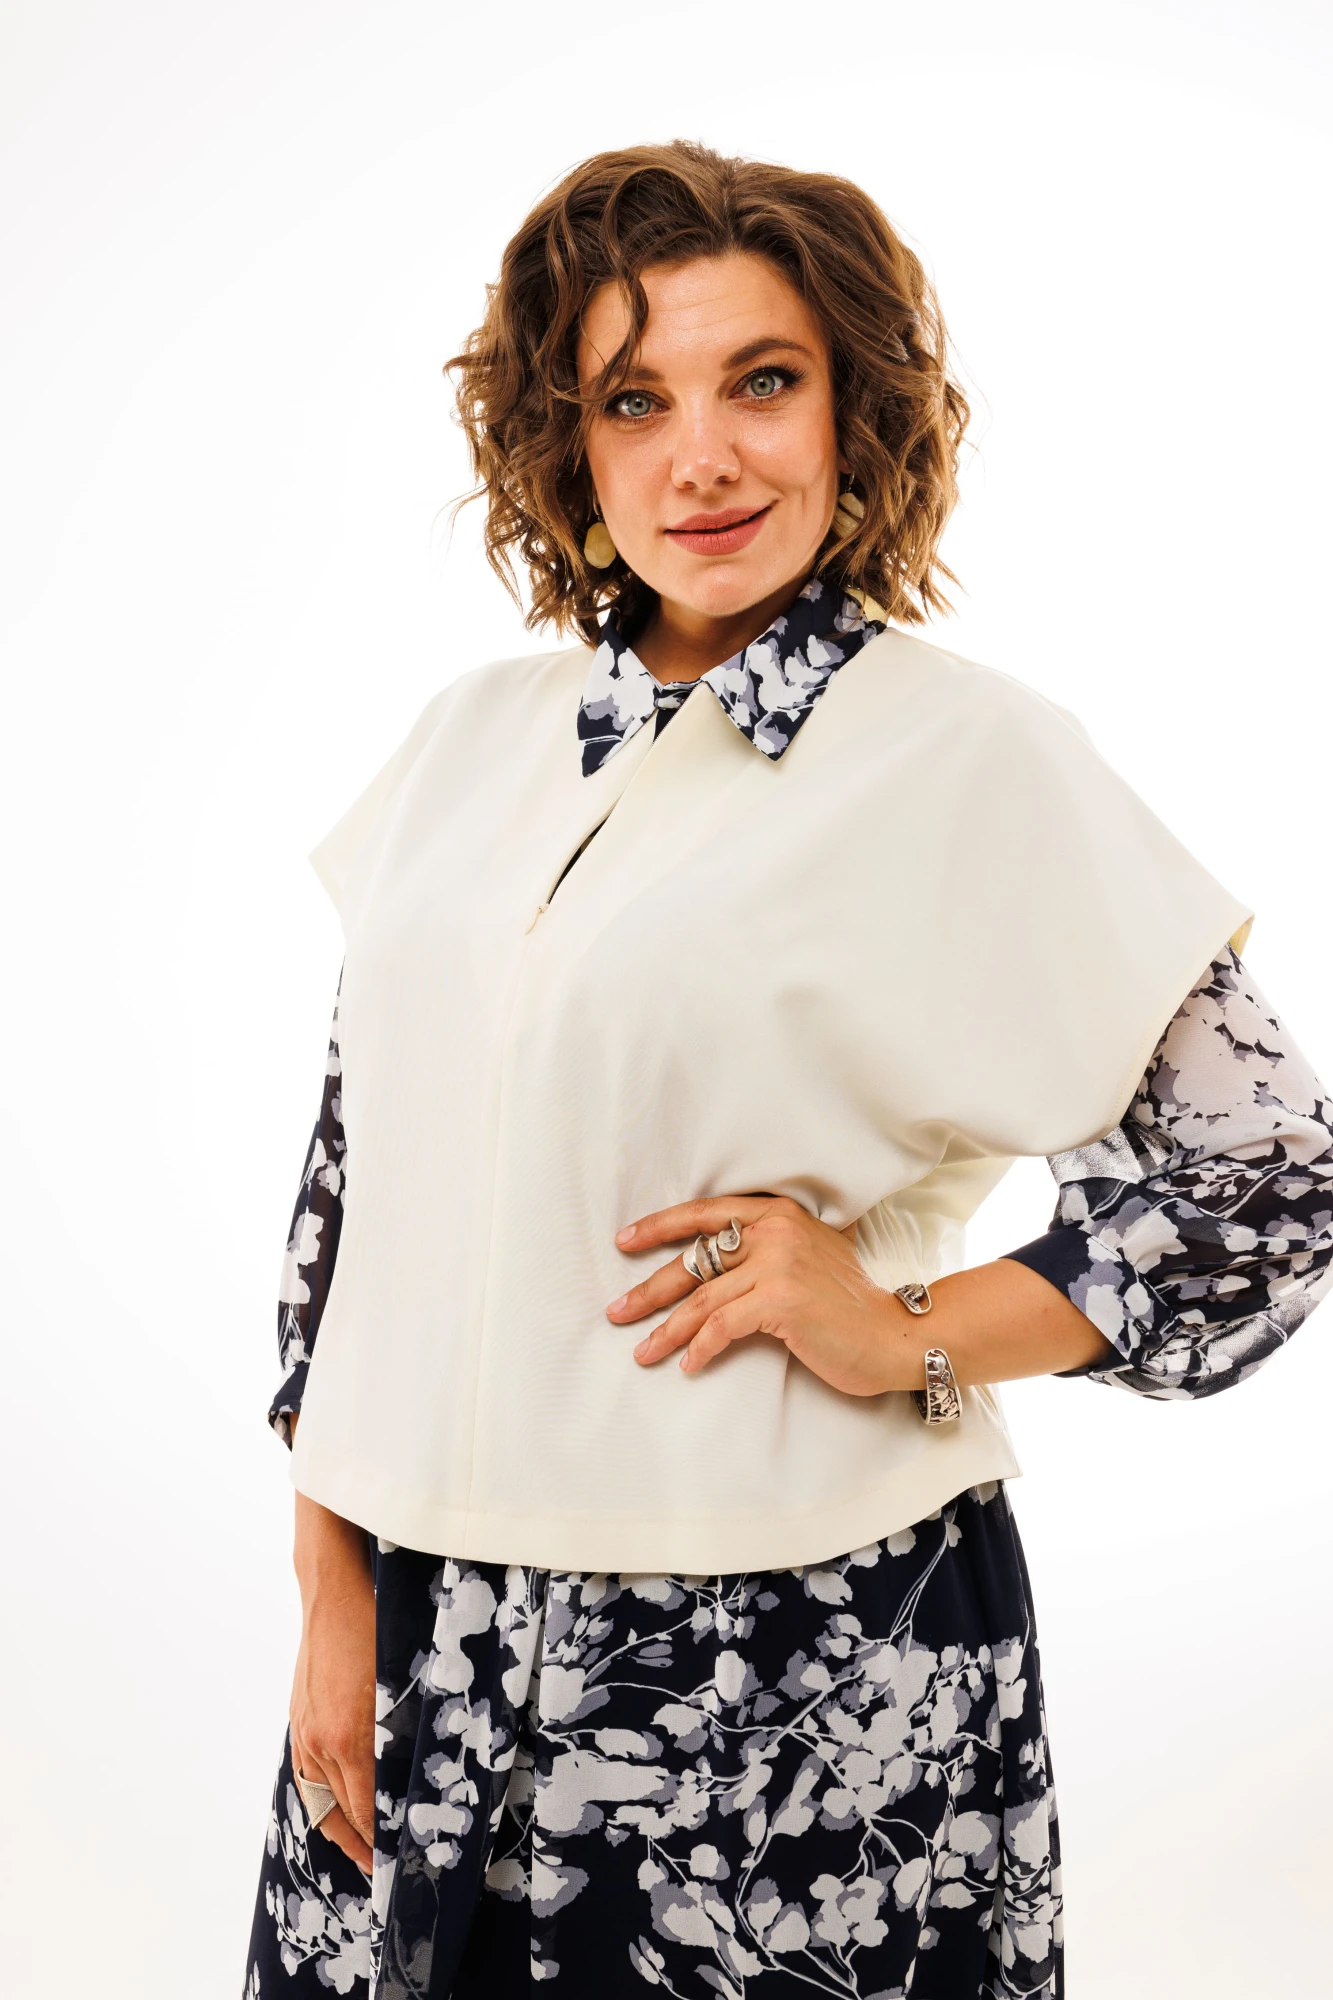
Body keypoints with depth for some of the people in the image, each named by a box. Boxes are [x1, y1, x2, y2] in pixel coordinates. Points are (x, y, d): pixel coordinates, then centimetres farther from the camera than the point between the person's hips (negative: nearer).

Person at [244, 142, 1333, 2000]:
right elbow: (359, 1161, 8)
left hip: (795, 1669, -4)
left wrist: (907, 1339, -12)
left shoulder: (974, 759, -8)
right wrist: (336, 1591, 5)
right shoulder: (478, 739, 6)